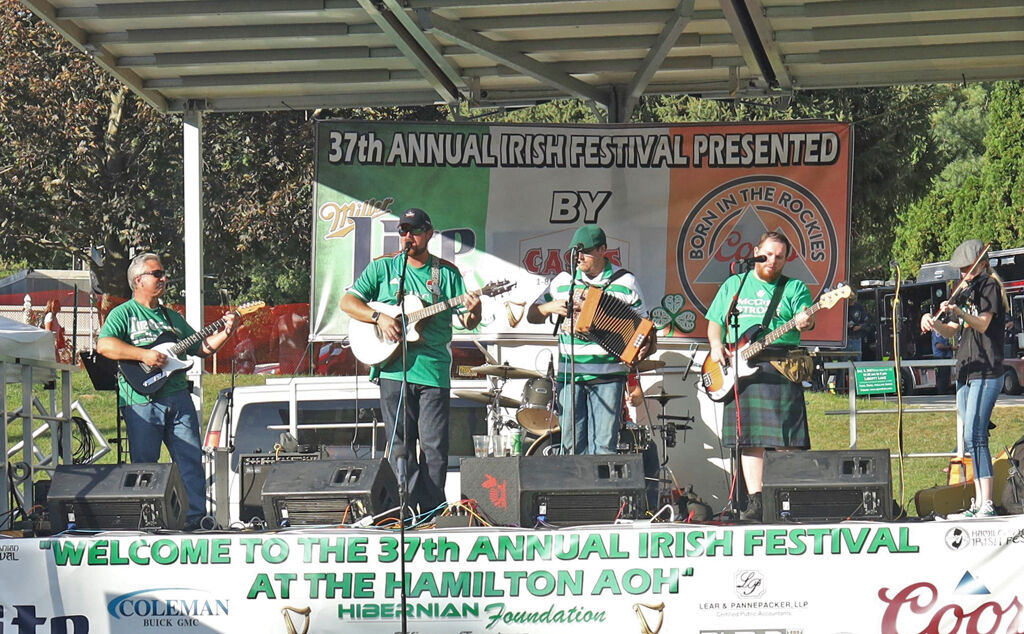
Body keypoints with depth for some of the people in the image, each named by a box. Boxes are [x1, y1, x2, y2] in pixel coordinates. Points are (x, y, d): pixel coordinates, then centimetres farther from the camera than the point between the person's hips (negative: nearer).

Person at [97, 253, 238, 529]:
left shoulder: (172, 317, 21)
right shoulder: (123, 314, 2)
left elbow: (202, 348, 25)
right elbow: (104, 345, -14)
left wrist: (224, 333, 8)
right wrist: (144, 355, -19)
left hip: (178, 399, 5)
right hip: (142, 401, -5)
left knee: (191, 459, 0)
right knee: (144, 463, -3)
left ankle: (195, 515, 3)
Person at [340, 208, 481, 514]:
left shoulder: (446, 272, 8)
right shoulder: (383, 267, 9)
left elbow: (467, 321, 7)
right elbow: (347, 302, 4)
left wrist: (473, 313, -17)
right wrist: (379, 317, -12)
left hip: (434, 371, 0)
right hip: (393, 369, 0)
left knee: (434, 447, -2)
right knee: (401, 445, 1)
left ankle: (432, 511, 3)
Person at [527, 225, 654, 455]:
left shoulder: (625, 281, 5)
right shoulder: (563, 281, 11)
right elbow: (532, 316, 17)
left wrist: (646, 347, -10)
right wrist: (551, 307, -3)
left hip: (608, 375, -3)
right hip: (569, 375, 3)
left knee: (604, 444, -7)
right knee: (572, 444, 2)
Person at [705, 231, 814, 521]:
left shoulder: (794, 288, 9)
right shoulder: (734, 285, 18)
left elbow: (806, 317, -7)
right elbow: (715, 321, 20)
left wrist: (804, 322, -31)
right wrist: (716, 344, 0)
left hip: (781, 369, -3)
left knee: (787, 439, -9)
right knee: (748, 438, 1)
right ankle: (755, 502, 3)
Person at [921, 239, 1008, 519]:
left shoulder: (990, 287, -4)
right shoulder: (966, 291, 21)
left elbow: (983, 324, -17)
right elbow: (951, 331, 19)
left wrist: (959, 312, -33)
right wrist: (933, 322, -1)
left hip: (986, 372, -9)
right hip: (965, 373, 9)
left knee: (974, 437, -17)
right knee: (972, 439, 7)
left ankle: (987, 504, -21)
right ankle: (978, 503, 9)